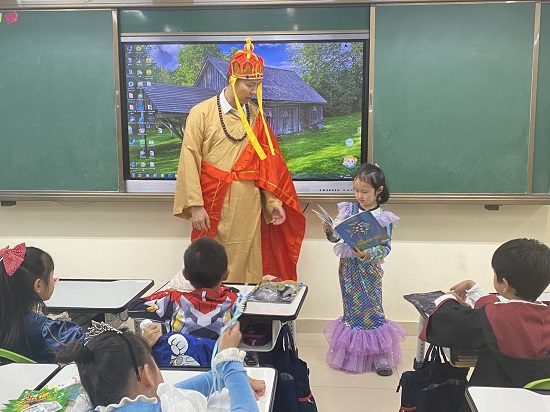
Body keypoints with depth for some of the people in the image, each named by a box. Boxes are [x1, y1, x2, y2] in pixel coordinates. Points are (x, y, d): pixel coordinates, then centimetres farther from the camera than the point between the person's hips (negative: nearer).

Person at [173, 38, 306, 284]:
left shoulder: (256, 116, 8)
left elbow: (268, 162, 8)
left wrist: (275, 202, 3)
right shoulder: (202, 113, -4)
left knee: (246, 267, 9)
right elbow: (190, 161, -7)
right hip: (214, 205, -3)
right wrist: (195, 206, -12)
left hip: (249, 206, 3)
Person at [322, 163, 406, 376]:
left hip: (369, 270, -3)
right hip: (348, 268, 3)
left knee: (371, 309, 1)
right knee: (352, 309, 12)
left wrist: (368, 254, -30)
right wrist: (329, 230, -19)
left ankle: (381, 356, 15)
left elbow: (385, 248, -13)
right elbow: (336, 237, 1)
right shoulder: (348, 210, 1)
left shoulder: (384, 218, -8)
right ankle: (351, 352, 26)